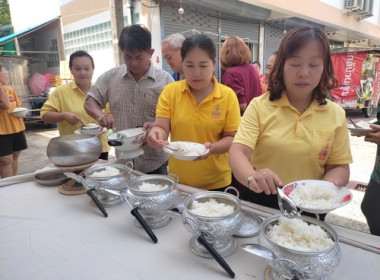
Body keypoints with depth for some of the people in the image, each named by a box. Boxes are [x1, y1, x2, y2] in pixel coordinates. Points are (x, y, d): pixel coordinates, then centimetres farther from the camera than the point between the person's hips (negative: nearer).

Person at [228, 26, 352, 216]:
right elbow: (238, 151, -19)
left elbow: (339, 166, 1)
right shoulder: (260, 106, -10)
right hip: (260, 202, -1)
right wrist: (251, 177, -40)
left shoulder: (335, 115, -3)